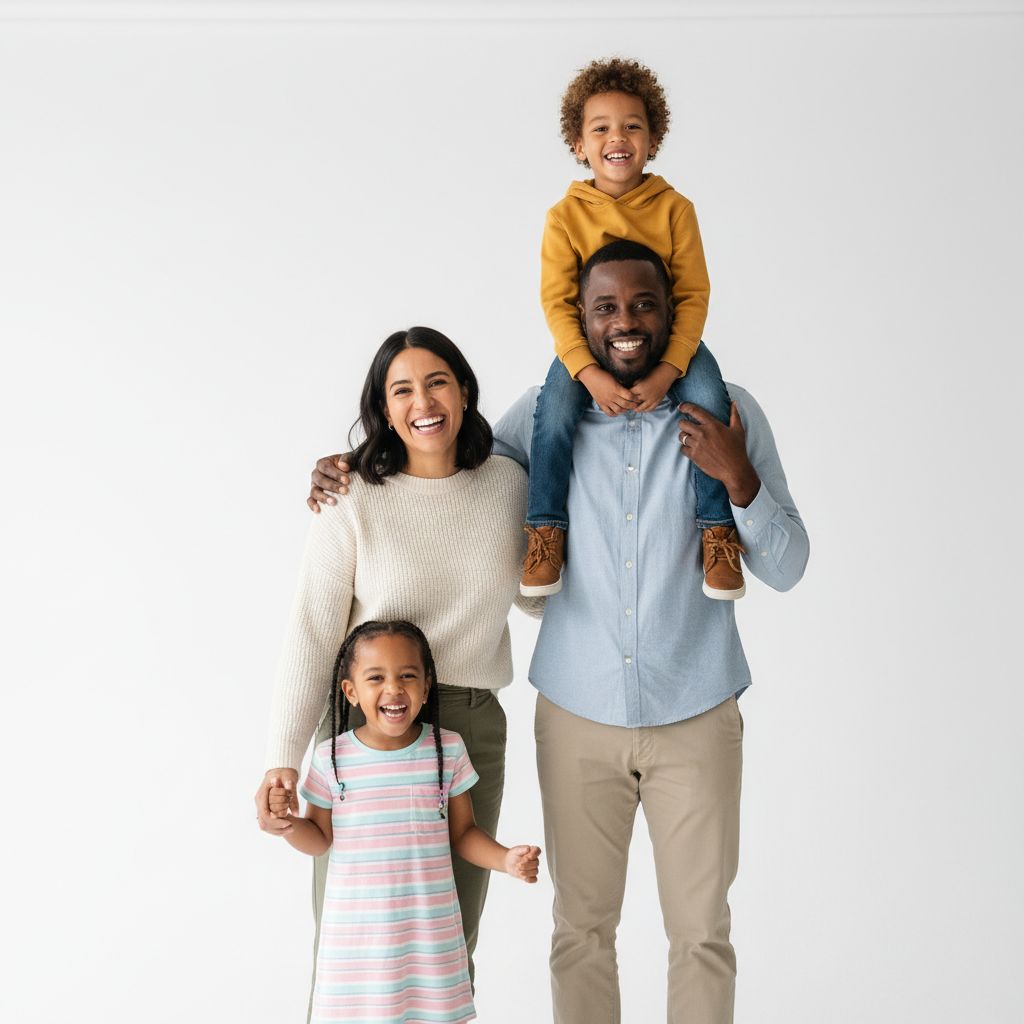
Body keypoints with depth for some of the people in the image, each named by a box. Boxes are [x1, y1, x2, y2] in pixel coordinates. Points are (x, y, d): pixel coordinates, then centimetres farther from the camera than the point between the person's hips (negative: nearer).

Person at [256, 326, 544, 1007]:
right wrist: (283, 760, -16)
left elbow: (536, 597, 17)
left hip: (474, 727, 3)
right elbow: (312, 634, -10)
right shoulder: (354, 500, -8)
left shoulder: (508, 484, 3)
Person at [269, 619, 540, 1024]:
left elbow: (463, 833, 5)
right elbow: (320, 838, 5)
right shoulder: (331, 758, -6)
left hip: (431, 928, 1)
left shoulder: (447, 749, -4)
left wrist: (505, 859, -11)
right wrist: (287, 823, -14)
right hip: (357, 931, -1)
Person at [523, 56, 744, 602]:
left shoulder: (674, 208, -6)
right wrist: (590, 374, -26)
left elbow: (694, 295, -9)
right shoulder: (566, 215, -6)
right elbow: (556, 301, -11)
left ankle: (718, 528, -13)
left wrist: (667, 371, -24)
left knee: (710, 402, -26)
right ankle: (545, 532, -10)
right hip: (588, 344, 0)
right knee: (554, 412, -26)